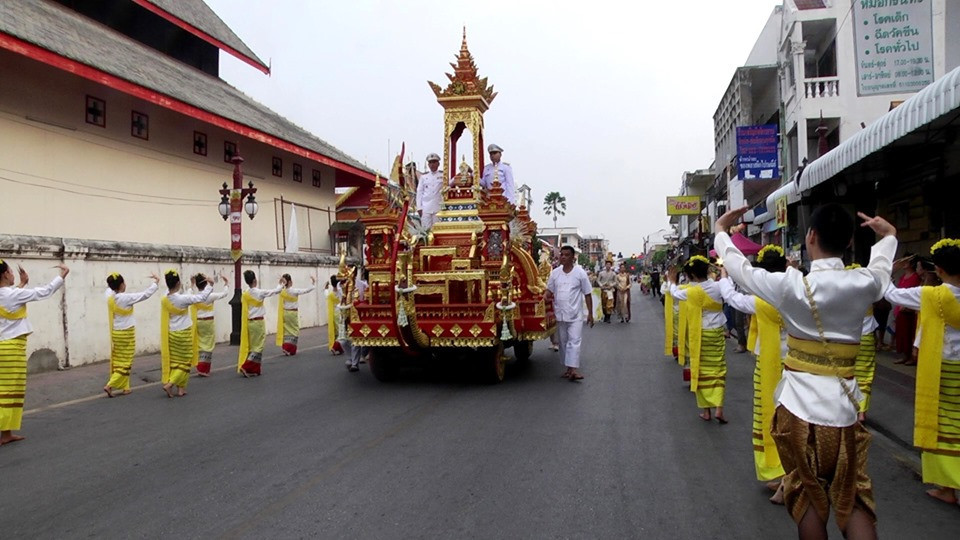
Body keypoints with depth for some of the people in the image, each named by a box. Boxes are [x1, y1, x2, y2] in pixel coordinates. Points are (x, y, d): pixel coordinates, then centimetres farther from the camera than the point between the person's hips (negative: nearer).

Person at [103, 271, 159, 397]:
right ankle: (109, 385, -8)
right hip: (126, 333, -7)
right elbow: (146, 294, -17)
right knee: (125, 362, 1)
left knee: (118, 361, 12)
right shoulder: (126, 298, -21)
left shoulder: (109, 296, -3)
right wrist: (156, 281, -5)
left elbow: (109, 288, 22)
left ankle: (124, 387, 18)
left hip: (115, 332, 7)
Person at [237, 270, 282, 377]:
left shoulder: (244, 295, 3)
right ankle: (245, 367, -10)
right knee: (258, 346, 0)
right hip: (258, 322, -6)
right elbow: (276, 291, -4)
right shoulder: (260, 292, -14)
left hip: (248, 322, 6)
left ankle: (254, 370, 15)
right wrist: (281, 284, 17)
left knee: (251, 346, 13)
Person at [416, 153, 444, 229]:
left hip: (438, 208, -1)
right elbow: (419, 192, 10)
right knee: (426, 228, 0)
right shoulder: (423, 176, 11)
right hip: (425, 208, 1)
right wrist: (419, 207, 3)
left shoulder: (443, 175, 8)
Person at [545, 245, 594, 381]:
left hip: (575, 314, -4)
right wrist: (546, 296, -12)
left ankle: (574, 369, -17)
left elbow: (587, 294, 0)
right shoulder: (555, 273, 5)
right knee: (563, 342, 10)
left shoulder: (580, 273, -4)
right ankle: (568, 368, 19)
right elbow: (550, 290, 13)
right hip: (560, 314, 4)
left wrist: (590, 314, -2)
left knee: (574, 341, -11)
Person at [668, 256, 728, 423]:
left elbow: (675, 293, 8)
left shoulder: (690, 292, -14)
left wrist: (672, 282, 28)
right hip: (716, 333, 2)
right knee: (718, 370, 8)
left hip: (698, 335, -2)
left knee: (701, 371, 7)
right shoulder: (717, 287, -10)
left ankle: (706, 411, 11)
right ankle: (719, 409, -2)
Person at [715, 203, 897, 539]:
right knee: (854, 501, 14)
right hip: (843, 406, 2)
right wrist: (888, 236, 42)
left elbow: (739, 269, 3)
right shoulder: (863, 283, -4)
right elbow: (881, 270, 21)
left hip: (799, 404, -2)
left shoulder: (792, 285, -12)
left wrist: (721, 231, 21)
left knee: (808, 497, 12)